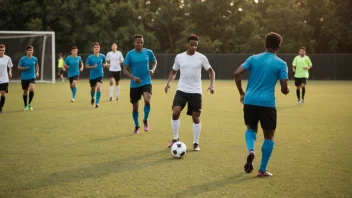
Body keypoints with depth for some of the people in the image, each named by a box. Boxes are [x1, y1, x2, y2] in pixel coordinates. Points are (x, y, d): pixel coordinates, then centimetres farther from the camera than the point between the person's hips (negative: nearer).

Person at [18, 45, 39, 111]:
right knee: (25, 92, 8)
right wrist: (24, 68, -18)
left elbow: (37, 65, 22)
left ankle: (29, 103, -4)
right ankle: (25, 106, 26)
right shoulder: (22, 59, -5)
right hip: (24, 78, 0)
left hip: (32, 77, 0)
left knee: (32, 89, -23)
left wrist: (37, 72, 9)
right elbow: (19, 67, 0)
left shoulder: (34, 59, 3)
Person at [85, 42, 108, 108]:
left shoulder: (102, 56, -2)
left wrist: (105, 65, -9)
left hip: (100, 75, -1)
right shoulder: (90, 57, -6)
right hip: (92, 76, 1)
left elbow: (105, 63, 14)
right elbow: (86, 66, -4)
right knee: (93, 89, 14)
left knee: (98, 88, -20)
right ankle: (92, 98, 47)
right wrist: (92, 67, -22)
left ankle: (97, 103, -13)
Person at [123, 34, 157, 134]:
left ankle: (145, 121, 2)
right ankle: (136, 126, 32)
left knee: (147, 101, -25)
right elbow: (125, 70, -6)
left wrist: (153, 70, -4)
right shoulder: (130, 54, -7)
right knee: (135, 107, 7)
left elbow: (154, 62, 17)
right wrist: (133, 77, -23)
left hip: (146, 82, 0)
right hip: (134, 84, 0)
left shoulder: (148, 52, -2)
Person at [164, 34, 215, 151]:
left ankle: (196, 143, 15)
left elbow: (211, 71, 6)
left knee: (196, 117, 2)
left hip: (195, 92, -1)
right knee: (175, 113, -14)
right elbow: (174, 71, 16)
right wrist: (168, 83, -2)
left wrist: (212, 85, -10)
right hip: (181, 90, 1)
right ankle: (175, 139, 4)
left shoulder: (201, 58, -3)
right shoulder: (179, 57, 3)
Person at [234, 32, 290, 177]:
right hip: (267, 103, -3)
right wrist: (287, 90, 21)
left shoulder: (253, 58, 8)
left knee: (251, 128, 24)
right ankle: (262, 170, 11)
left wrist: (242, 93, 10)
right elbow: (284, 89, -3)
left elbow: (237, 74, -1)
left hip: (250, 101, 3)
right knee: (269, 135, 12)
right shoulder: (281, 64, 0)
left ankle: (250, 151, -8)